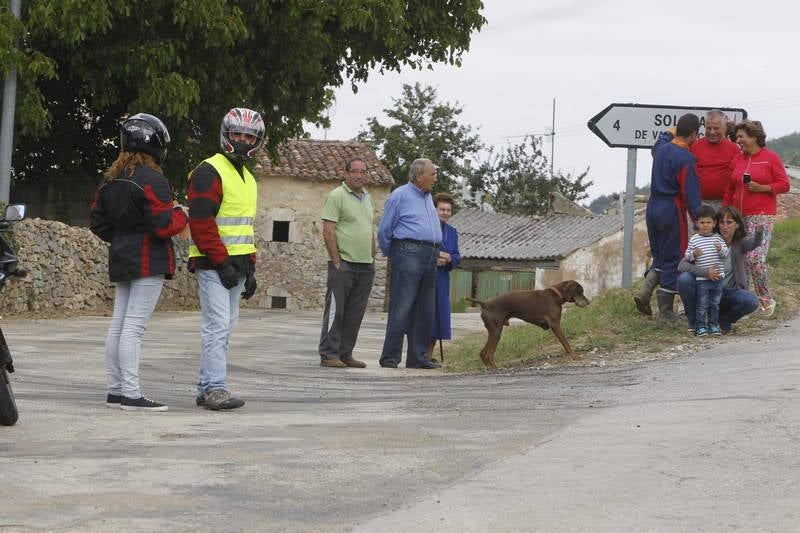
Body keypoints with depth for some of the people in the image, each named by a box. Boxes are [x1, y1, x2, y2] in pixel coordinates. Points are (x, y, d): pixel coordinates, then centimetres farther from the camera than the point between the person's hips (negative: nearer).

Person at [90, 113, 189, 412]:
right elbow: (164, 225, -18)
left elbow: (98, 222, 16)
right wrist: (182, 215, 1)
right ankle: (131, 395, -11)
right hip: (149, 262, -9)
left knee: (118, 325, 10)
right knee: (134, 327, -11)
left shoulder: (110, 180, 12)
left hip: (121, 260, 9)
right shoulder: (152, 180, -15)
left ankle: (115, 390, 15)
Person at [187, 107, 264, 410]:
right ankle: (215, 389, -14)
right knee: (217, 326, -13)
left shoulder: (248, 179, 20)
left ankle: (206, 389, 14)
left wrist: (250, 268, 19)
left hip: (236, 265, 9)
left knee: (224, 328, 9)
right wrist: (222, 263, -19)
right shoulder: (209, 172, -10)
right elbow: (201, 223, -17)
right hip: (213, 265, -9)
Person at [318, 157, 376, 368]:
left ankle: (345, 354, 13)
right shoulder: (336, 196, -6)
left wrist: (372, 260, 16)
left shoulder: (366, 198, 17)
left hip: (365, 266, 7)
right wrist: (336, 261, -15)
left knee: (355, 314, 7)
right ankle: (329, 354, -3)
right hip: (343, 264, -7)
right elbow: (328, 231, -11)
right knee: (335, 310, -5)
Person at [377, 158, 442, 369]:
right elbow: (384, 230, 1)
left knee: (425, 310, 6)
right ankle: (390, 357, -9)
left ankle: (417, 357, 11)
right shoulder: (400, 195, -2)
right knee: (401, 307, -10)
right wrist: (392, 255, 9)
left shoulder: (428, 198, 21)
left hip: (430, 257, 8)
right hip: (409, 254, -8)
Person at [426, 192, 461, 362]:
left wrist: (449, 258, -10)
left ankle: (429, 354, 11)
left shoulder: (452, 232, 14)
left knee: (438, 314, 4)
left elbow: (457, 257, 12)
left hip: (441, 280, 6)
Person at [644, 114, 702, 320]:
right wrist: (698, 220, -13)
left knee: (658, 256, 20)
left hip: (653, 207, 7)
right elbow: (691, 193, -17)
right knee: (672, 259, 1)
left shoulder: (661, 148, 7)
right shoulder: (685, 158, -16)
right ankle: (666, 310, 2)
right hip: (672, 210, -7)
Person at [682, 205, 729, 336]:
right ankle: (701, 326, 7)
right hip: (701, 278, -2)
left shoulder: (718, 238, 5)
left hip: (717, 277, 3)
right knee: (702, 304, -1)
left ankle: (713, 324, 21)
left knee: (715, 303, 11)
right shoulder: (694, 239, 0)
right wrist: (693, 254, -21)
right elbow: (687, 256, 0)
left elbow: (726, 253, 0)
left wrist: (721, 249, -21)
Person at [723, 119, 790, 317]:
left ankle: (766, 299, -1)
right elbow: (730, 190, 16)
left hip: (761, 215, -6)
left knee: (755, 258, -16)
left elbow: (784, 184, -2)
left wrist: (761, 188, -14)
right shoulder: (737, 160, 13)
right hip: (739, 216, 6)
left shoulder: (771, 158, -1)